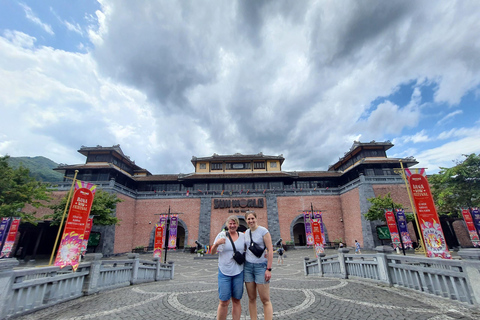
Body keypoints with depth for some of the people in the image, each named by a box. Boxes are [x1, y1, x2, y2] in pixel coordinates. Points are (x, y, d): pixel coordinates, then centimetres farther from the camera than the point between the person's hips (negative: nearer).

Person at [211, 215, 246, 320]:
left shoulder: (243, 236, 4)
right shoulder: (222, 235, -3)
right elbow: (212, 252, 0)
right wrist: (216, 243, -21)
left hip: (238, 272, 2)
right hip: (224, 272, -2)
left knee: (236, 301, 11)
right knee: (224, 302, 1)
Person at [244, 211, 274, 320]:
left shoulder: (263, 231, -8)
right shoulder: (246, 232, 8)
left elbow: (270, 250, -10)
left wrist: (269, 269, -14)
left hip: (261, 266, -5)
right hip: (248, 266, 5)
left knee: (265, 300, -1)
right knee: (251, 298, 10)